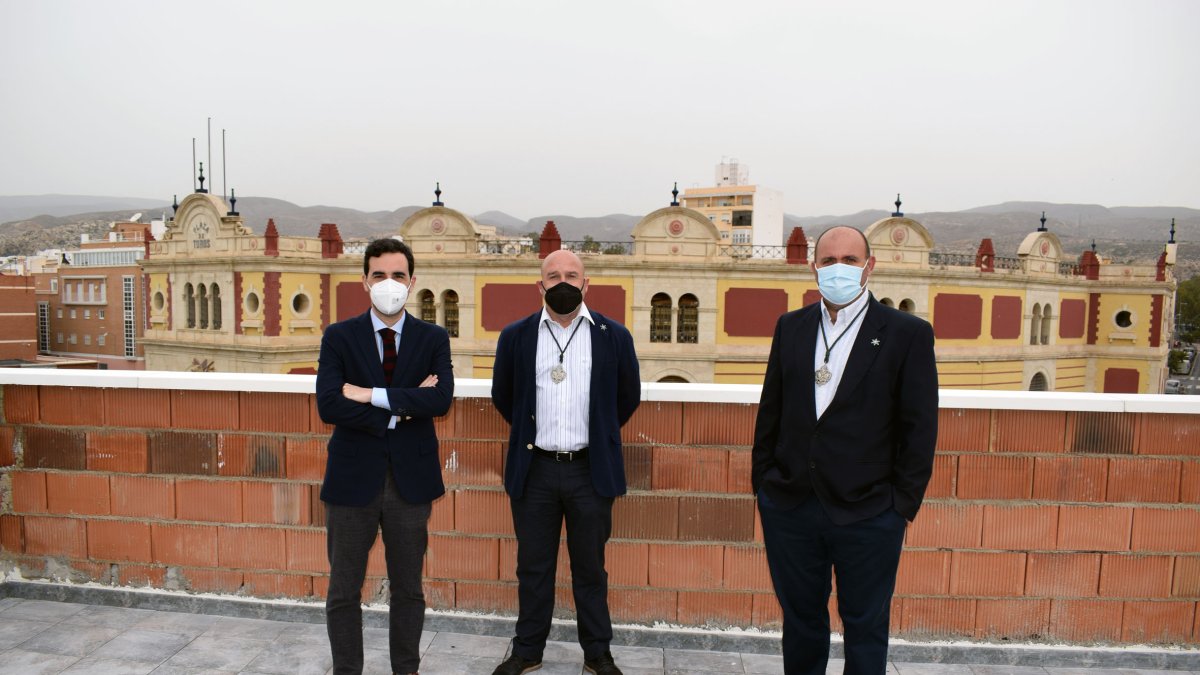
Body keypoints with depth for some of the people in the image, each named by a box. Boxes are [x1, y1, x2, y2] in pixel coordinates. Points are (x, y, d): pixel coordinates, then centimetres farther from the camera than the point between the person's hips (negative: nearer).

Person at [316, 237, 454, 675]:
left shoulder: (433, 338, 1)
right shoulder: (339, 337, -1)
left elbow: (441, 398, -16)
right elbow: (328, 406, -14)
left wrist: (371, 395, -18)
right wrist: (401, 408, -15)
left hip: (411, 478, 1)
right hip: (353, 477, 0)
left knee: (408, 589, 14)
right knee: (344, 592, 11)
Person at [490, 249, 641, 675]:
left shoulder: (614, 336, -1)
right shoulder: (516, 336, 1)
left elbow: (629, 397, 10)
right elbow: (502, 395, 14)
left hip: (591, 469, 0)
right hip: (534, 469, 1)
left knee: (590, 569, 12)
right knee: (533, 567, 12)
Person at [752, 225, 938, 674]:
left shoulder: (908, 334, -5)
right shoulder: (790, 327, 7)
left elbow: (920, 430, -5)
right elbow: (770, 413, 10)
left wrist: (902, 506, -6)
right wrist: (763, 483, 7)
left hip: (867, 515, -3)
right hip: (789, 507, 3)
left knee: (865, 630, 12)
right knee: (800, 621, 18)